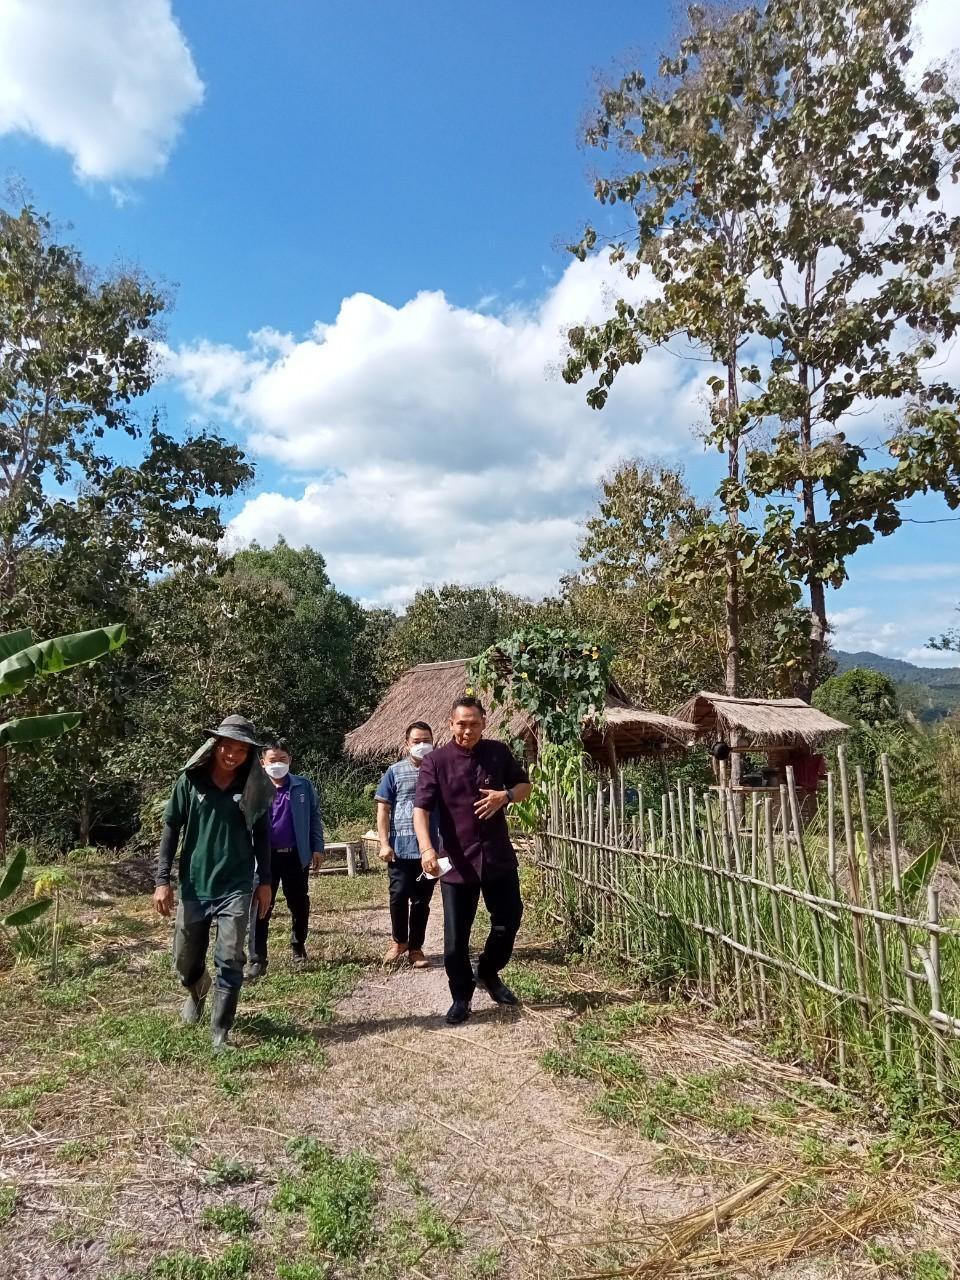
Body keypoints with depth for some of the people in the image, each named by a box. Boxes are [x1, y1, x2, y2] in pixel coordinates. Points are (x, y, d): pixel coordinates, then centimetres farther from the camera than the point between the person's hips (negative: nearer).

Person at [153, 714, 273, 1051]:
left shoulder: (253, 787, -4)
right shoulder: (190, 780, -6)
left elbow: (262, 835, 5)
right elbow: (171, 828, -2)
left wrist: (264, 881, 5)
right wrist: (162, 880, -6)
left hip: (236, 888, -1)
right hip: (193, 886, 1)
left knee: (230, 962, -5)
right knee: (185, 963, 15)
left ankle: (220, 1033, 11)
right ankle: (197, 991, 49)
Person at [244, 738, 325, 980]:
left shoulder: (304, 786, 0)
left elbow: (314, 817, 5)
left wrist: (317, 848, 1)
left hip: (296, 855, 1)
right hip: (265, 856, -1)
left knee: (299, 905, 14)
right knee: (260, 908, -1)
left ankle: (298, 947, 35)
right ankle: (257, 960, 6)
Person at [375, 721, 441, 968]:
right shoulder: (395, 772, 2)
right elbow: (383, 810, 2)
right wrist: (384, 843, -7)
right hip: (400, 848, -1)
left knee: (421, 900, 8)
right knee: (399, 896, 1)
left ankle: (415, 947, 22)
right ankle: (399, 941, 24)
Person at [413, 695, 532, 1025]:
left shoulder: (499, 752, 0)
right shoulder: (435, 761, -9)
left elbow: (525, 785, 11)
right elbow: (421, 809, -16)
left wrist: (506, 795, -12)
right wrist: (427, 848, -33)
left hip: (499, 857, 3)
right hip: (457, 862, -3)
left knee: (509, 920, 11)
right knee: (456, 937, 3)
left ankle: (488, 972, 38)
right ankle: (461, 997, 25)